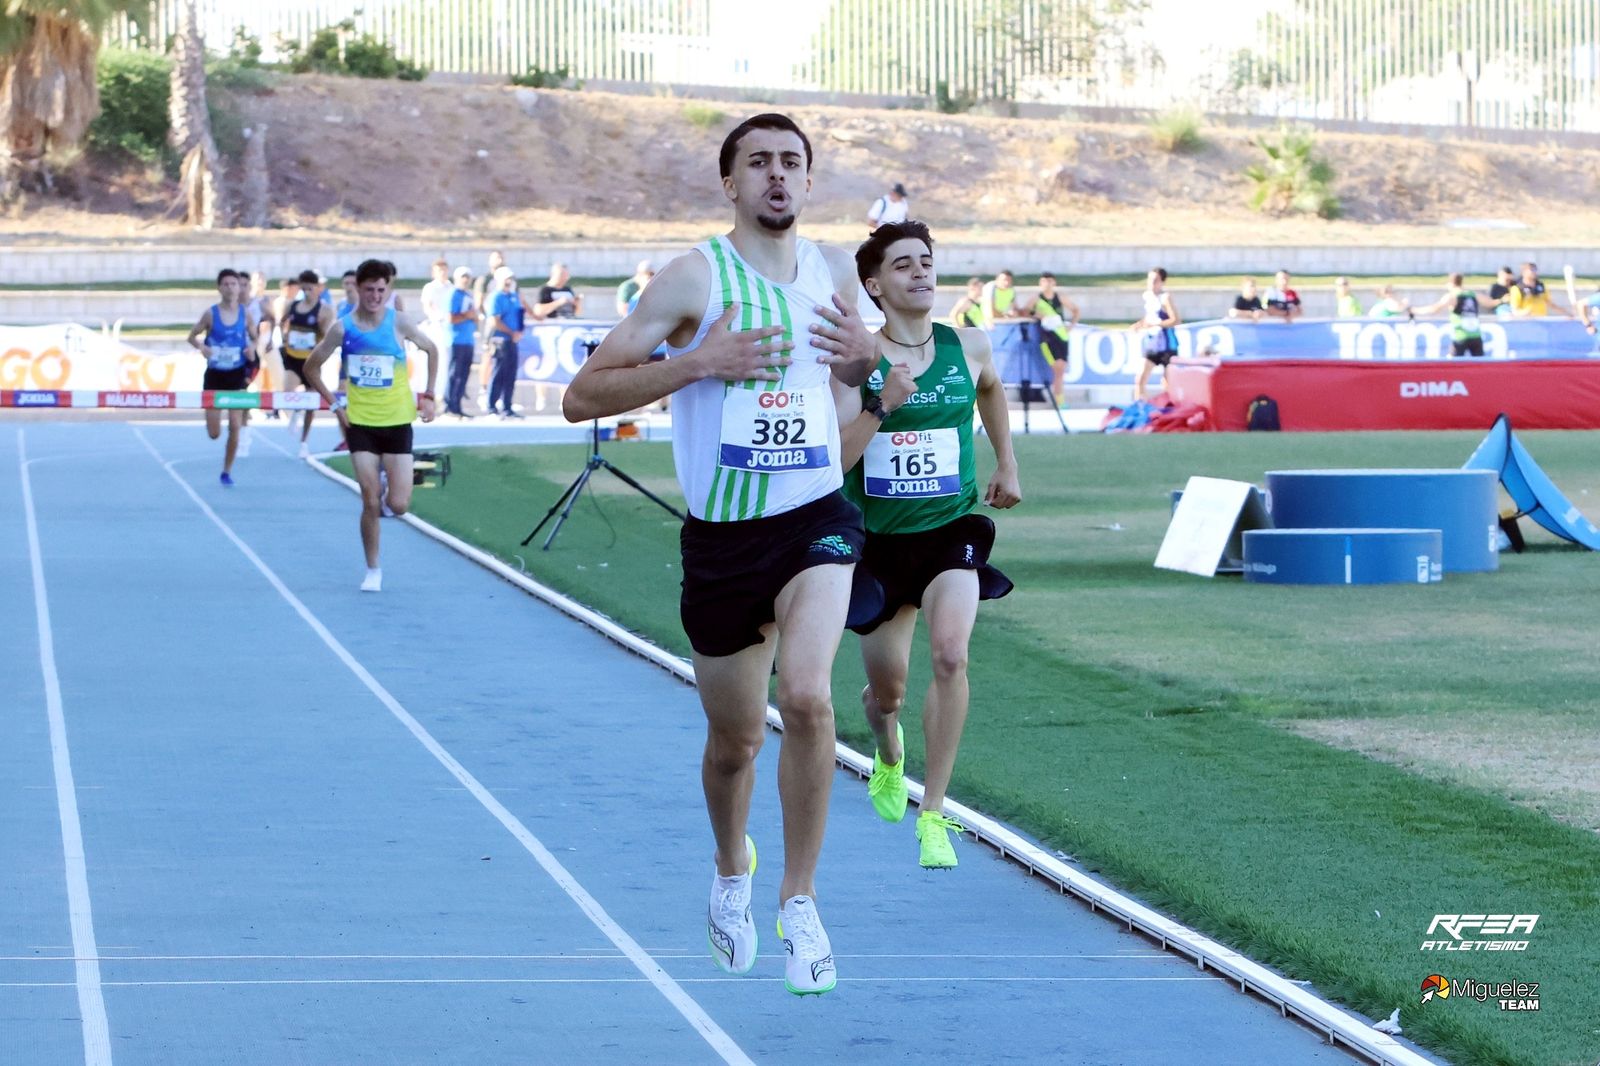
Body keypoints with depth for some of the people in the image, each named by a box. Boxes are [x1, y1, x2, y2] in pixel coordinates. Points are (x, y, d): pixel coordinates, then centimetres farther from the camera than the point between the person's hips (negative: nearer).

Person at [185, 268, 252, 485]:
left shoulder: (244, 314, -2)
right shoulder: (210, 314, -7)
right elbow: (192, 336, 3)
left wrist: (252, 349, -10)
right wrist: (201, 347, -18)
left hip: (237, 375, 0)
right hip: (214, 375, 0)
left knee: (235, 427, -7)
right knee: (213, 433, 0)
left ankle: (227, 471, 9)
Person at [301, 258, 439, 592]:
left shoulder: (398, 322, -6)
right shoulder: (343, 328, -4)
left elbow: (431, 350, 11)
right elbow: (311, 367, 8)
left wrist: (428, 395, 4)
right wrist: (333, 403, 1)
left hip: (397, 422, 0)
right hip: (360, 423, 0)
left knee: (398, 505, -7)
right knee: (371, 503, -7)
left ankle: (390, 486, 30)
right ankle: (373, 571, 9)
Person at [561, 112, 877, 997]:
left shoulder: (833, 271, 6)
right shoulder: (695, 278, -8)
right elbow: (582, 397, -11)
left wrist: (865, 356, 1)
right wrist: (697, 362, -22)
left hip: (816, 520, 1)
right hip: (723, 535, -1)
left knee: (807, 695, -23)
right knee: (736, 738, 12)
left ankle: (799, 900, -9)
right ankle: (732, 874, 44)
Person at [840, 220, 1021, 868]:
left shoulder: (968, 347, -1)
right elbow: (833, 459, -18)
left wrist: (1006, 464, 26)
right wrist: (881, 406, -28)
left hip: (952, 529, 0)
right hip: (879, 540, 0)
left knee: (950, 655, -25)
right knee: (887, 690, 11)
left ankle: (933, 816, -16)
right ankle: (889, 759, 50)